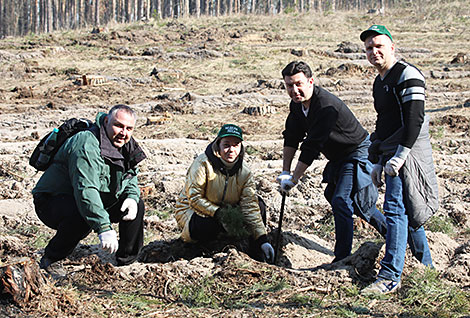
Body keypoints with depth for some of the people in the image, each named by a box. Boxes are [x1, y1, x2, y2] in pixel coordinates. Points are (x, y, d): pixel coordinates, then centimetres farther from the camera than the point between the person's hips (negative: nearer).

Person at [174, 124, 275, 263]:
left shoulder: (244, 172, -8)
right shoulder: (203, 164, -20)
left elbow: (250, 207, -14)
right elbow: (194, 198, -21)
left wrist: (263, 240, -24)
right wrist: (218, 213, -33)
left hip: (224, 210, 5)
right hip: (191, 210, -5)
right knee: (209, 226, -39)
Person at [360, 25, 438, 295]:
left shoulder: (408, 75, -11)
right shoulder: (379, 82, 19)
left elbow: (415, 120, -19)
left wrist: (400, 156, -23)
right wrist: (378, 163, 20)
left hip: (408, 152, -10)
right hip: (391, 154, 10)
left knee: (396, 209, -16)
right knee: (408, 212, 15)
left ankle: (390, 277, -19)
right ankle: (426, 268, 28)